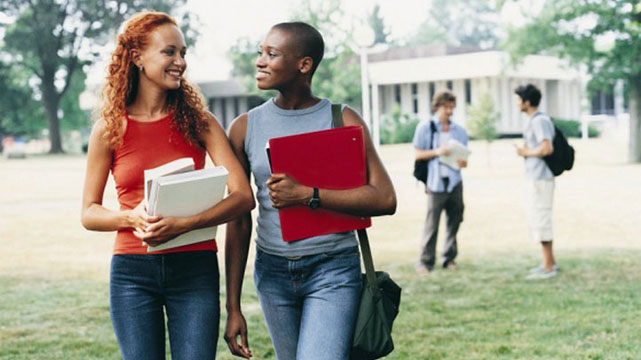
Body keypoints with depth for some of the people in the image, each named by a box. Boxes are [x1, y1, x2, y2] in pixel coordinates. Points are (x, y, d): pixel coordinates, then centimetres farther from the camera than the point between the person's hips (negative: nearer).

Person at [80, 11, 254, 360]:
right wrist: (132, 217, -14)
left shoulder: (198, 121, 2)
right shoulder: (109, 129, 2)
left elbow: (243, 196, -7)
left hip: (195, 269, 0)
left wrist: (184, 224, -21)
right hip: (132, 270, 0)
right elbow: (89, 213, 7)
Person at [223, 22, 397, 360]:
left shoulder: (343, 120, -2)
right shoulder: (245, 127, 3)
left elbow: (385, 199, -11)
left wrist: (307, 195, -19)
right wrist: (233, 307, 4)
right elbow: (239, 222, 5)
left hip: (333, 270, -3)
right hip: (273, 271, 3)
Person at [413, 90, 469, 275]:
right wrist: (436, 152, -15)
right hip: (435, 182, -4)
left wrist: (463, 162, -9)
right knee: (431, 223, -7)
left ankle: (449, 258, 17)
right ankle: (425, 261, -1)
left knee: (454, 220, 6)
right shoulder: (425, 128, 2)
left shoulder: (459, 130, 13)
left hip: (455, 182, 4)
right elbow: (418, 154, 0)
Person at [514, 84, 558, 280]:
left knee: (540, 219, -5)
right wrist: (525, 150, 6)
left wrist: (526, 152, -12)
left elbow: (546, 148, -25)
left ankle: (548, 267, 1)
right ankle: (550, 262, 25)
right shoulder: (533, 120, 16)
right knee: (535, 219, 16)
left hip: (541, 179, -11)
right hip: (535, 177, 11)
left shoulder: (540, 121, -16)